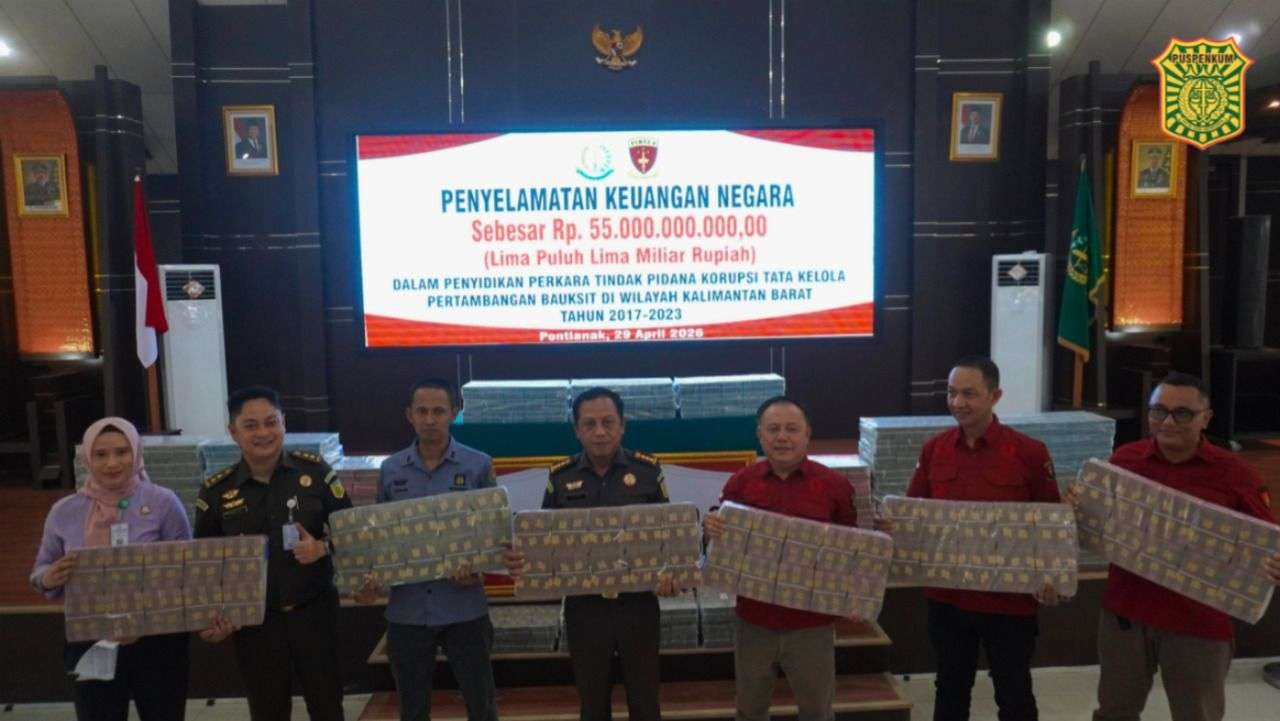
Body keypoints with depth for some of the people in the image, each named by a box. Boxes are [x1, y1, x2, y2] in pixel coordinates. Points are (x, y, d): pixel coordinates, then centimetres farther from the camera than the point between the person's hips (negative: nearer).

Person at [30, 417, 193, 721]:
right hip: (90, 646, 2)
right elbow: (40, 572, 10)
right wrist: (50, 578, -13)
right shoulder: (64, 512, 0)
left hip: (158, 643, -2)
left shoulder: (163, 502, -8)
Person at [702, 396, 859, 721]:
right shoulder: (740, 483, -2)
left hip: (812, 622, -1)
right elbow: (722, 535, 7)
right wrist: (711, 528, -16)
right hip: (755, 618, 2)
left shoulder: (834, 484, -6)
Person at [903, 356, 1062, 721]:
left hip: (1010, 599, -3)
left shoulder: (1030, 452, -10)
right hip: (946, 595, 3)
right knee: (951, 689, 19)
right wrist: (896, 529, -12)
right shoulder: (933, 448, -1)